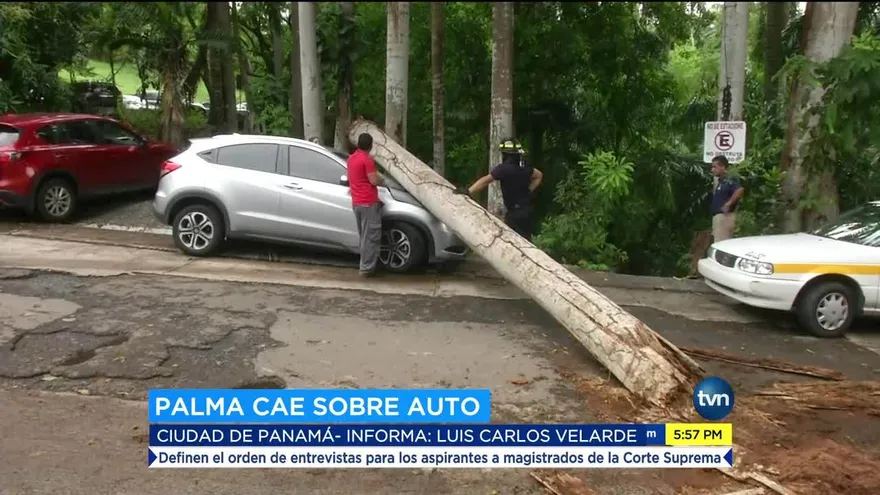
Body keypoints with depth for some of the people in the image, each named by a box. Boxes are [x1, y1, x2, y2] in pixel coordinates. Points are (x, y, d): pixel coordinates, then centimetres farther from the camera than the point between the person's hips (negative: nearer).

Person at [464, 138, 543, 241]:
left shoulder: (504, 168, -17)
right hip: (528, 209, 8)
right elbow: (539, 175, 24)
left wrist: (468, 192, -22)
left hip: (516, 212, -8)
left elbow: (485, 180, -22)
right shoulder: (524, 166, 8)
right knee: (525, 239, 15)